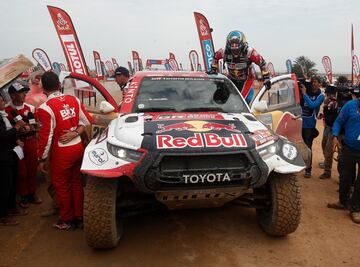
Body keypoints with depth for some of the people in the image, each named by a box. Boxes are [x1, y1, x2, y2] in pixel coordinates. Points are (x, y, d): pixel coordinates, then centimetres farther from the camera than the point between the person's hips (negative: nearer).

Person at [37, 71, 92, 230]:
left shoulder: (45, 108, -16)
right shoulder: (74, 100, 1)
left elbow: (46, 136, -15)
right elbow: (86, 121, 6)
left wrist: (42, 159, -4)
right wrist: (75, 133, -3)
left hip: (61, 152, -5)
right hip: (78, 147, 6)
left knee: (62, 186, 12)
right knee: (76, 183, 17)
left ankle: (67, 221, 25)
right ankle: (79, 217, 29)